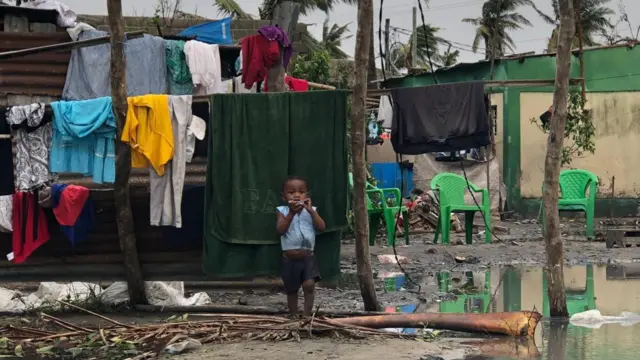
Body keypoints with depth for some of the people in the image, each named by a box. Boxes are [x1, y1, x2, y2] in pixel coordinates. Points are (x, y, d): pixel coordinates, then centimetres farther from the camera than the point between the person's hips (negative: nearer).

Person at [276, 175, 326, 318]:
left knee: (309, 285, -19)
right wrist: (292, 213, -24)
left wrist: (311, 210, -20)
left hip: (308, 258, 0)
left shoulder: (311, 210, 1)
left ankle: (307, 315, -8)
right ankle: (294, 317, 28)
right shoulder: (283, 211, -3)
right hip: (290, 259, 0)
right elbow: (279, 230, -17)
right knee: (291, 290, 12)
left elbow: (321, 227, -11)